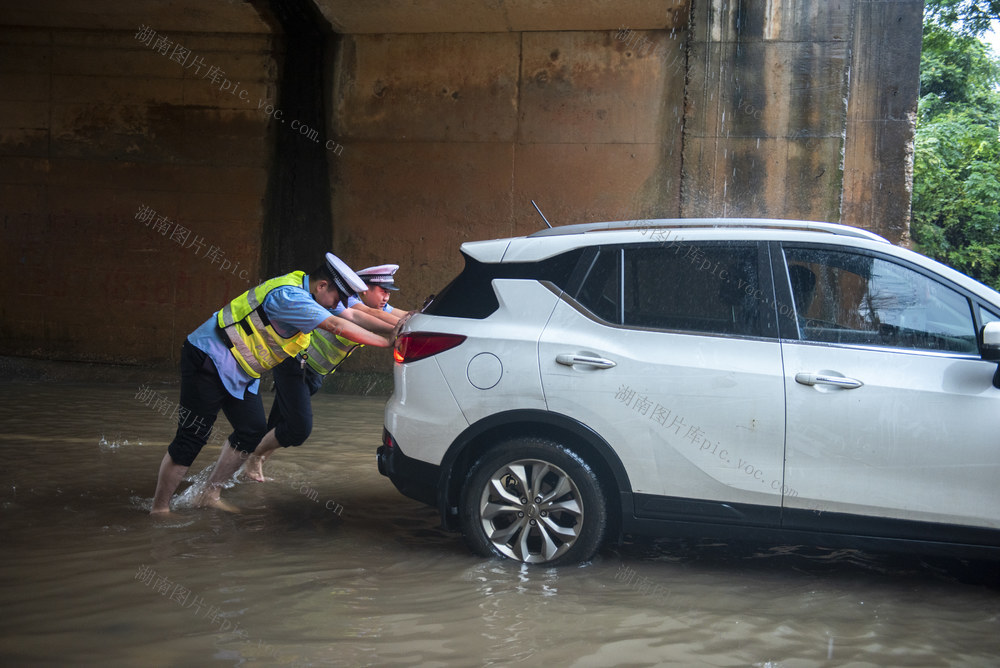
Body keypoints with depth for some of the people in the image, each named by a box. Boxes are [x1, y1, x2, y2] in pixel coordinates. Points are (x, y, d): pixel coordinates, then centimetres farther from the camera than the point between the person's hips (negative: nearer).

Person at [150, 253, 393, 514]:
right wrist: (387, 342, -23)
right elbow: (338, 326, -29)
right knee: (191, 437, -7)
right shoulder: (288, 296, -25)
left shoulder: (302, 292, 5)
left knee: (253, 431, 6)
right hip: (211, 358, -10)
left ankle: (209, 496, 15)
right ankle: (159, 508, 3)